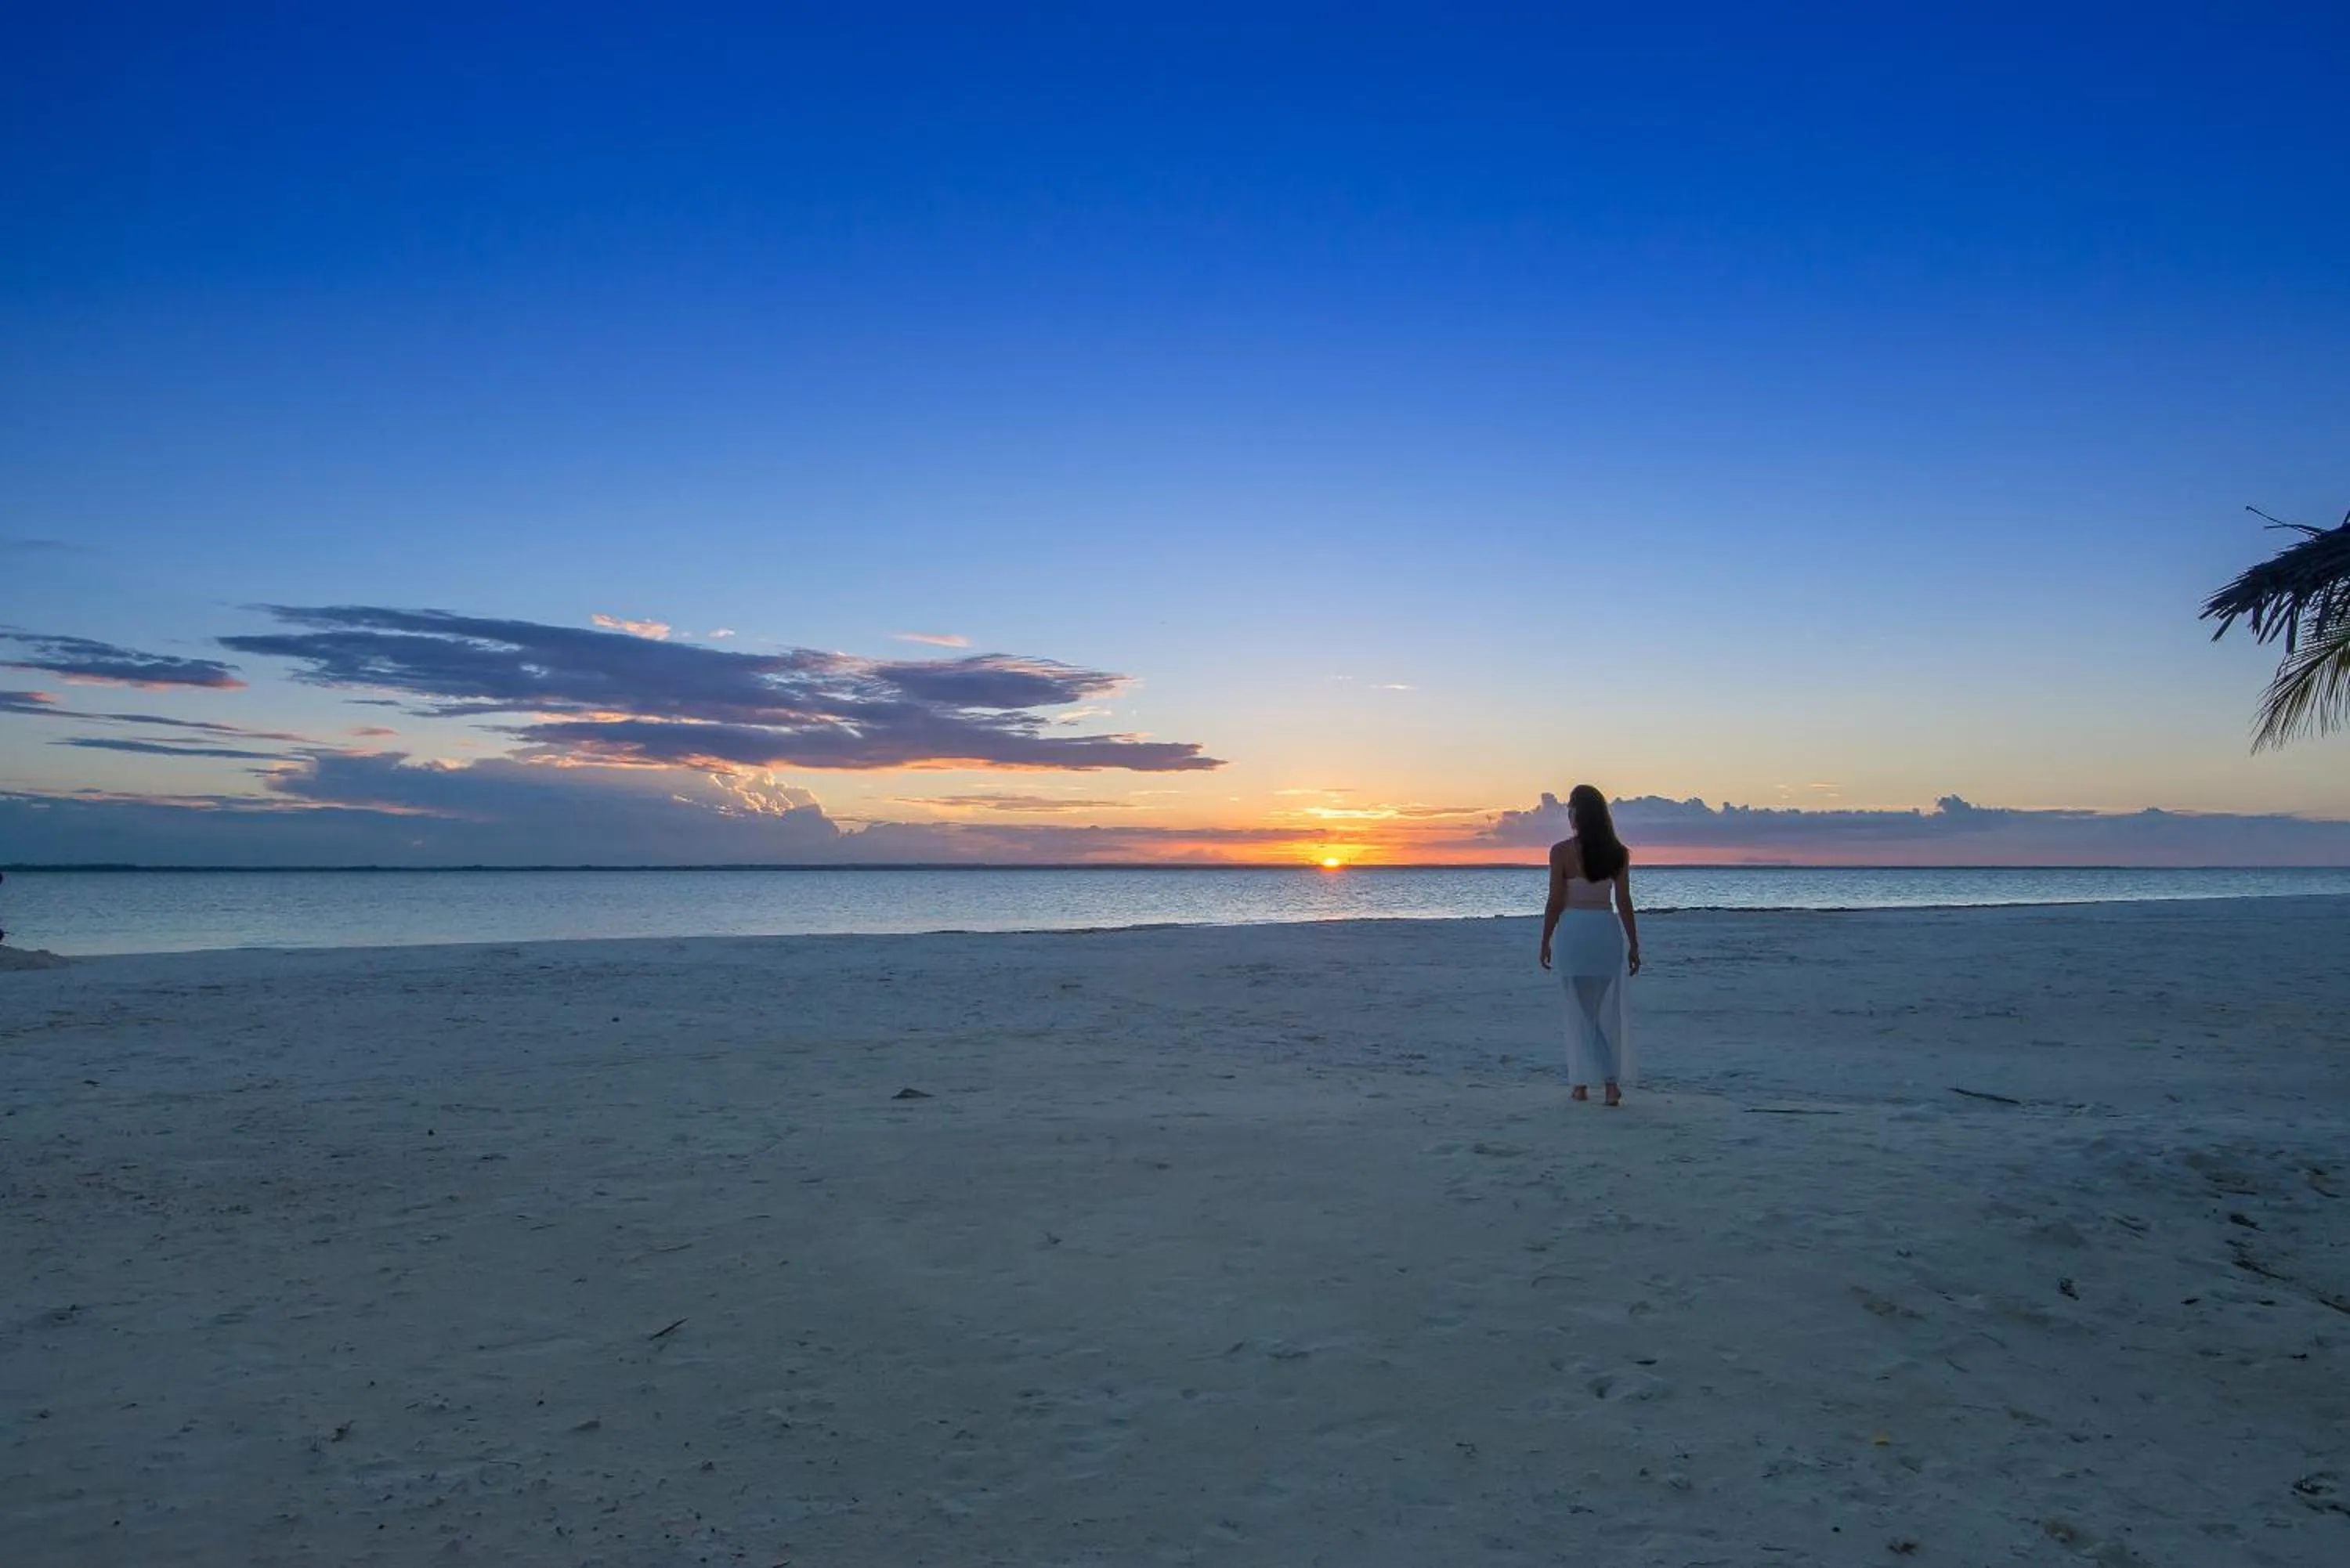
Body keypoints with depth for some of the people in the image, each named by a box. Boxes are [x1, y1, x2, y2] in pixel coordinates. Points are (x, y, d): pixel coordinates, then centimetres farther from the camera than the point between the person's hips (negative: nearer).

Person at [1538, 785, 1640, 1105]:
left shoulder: (1562, 851, -6)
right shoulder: (1618, 852, 1)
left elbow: (1556, 901, -5)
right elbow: (1624, 902, 1)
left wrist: (1545, 942, 4)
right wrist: (1634, 944, 8)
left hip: (1573, 930, -2)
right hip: (1607, 929, 2)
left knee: (1579, 1011, 8)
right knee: (1609, 1011, 9)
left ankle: (1582, 1082, 10)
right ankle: (1613, 1082, 4)